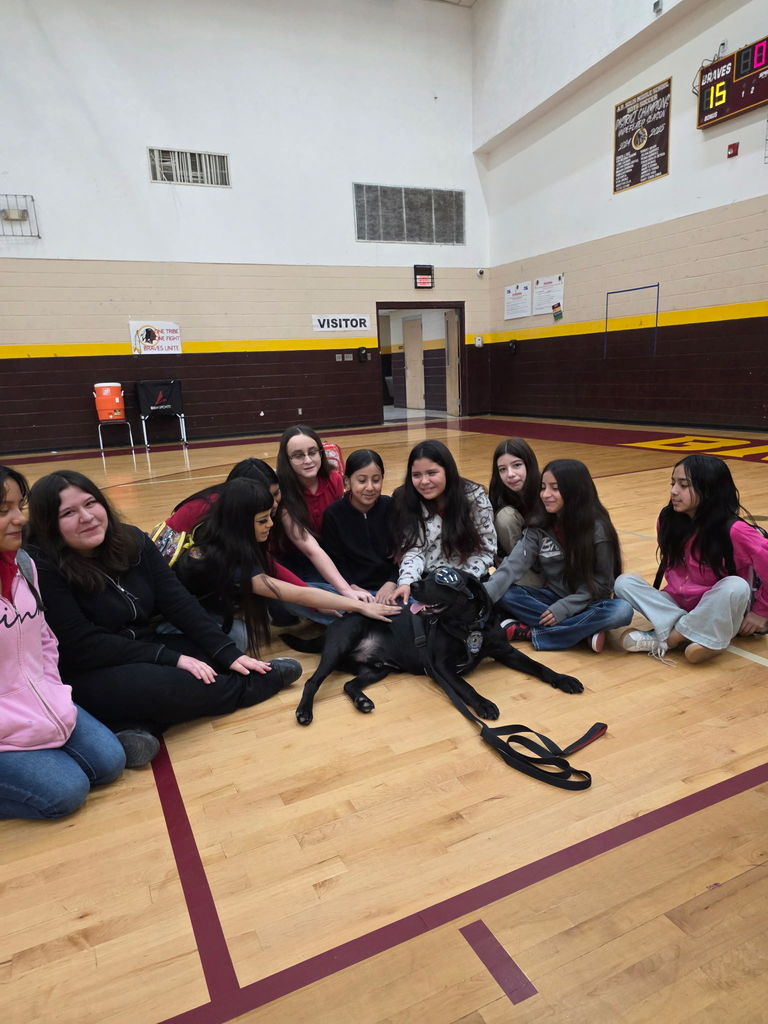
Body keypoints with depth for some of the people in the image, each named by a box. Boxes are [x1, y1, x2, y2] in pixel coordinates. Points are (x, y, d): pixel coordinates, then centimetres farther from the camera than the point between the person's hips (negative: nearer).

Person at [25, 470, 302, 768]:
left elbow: (179, 602, -4)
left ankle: (141, 724, -24)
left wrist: (228, 654, -13)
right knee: (157, 684, -34)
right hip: (86, 676, -7)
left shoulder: (131, 540, -1)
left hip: (145, 653, 7)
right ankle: (261, 680, -9)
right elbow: (81, 646, -21)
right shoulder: (41, 569, -17)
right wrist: (171, 658, -24)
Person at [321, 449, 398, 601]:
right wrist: (355, 590, -16)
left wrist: (392, 584, -11)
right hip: (354, 590, -1)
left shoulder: (392, 508, 2)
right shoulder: (333, 515, -1)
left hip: (390, 587, 1)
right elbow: (336, 564, -1)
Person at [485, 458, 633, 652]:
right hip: (553, 598, 3)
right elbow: (513, 566, -16)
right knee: (505, 594, -22)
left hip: (587, 603, -2)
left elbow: (602, 582, -12)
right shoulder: (538, 526, -6)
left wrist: (564, 608, -23)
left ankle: (529, 632, -27)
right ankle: (586, 630, -25)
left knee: (621, 611, -34)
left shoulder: (597, 528, -14)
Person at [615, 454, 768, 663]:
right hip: (678, 604, 4)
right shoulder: (668, 520, -6)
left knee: (735, 586, -35)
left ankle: (666, 639, -22)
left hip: (719, 614, -4)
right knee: (624, 582, -16)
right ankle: (697, 636, -24)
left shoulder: (733, 530, -21)